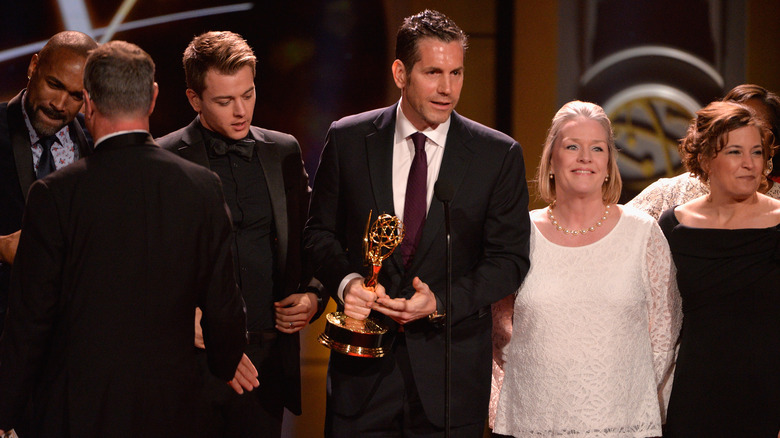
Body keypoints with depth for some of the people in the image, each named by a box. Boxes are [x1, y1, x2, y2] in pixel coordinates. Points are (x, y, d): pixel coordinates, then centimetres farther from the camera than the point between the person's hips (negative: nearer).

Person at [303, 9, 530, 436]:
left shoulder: (499, 155, -2)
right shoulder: (348, 139, 1)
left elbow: (509, 257, -2)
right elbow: (320, 232, 9)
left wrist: (441, 301, -16)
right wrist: (345, 282, -12)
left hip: (451, 368, -1)